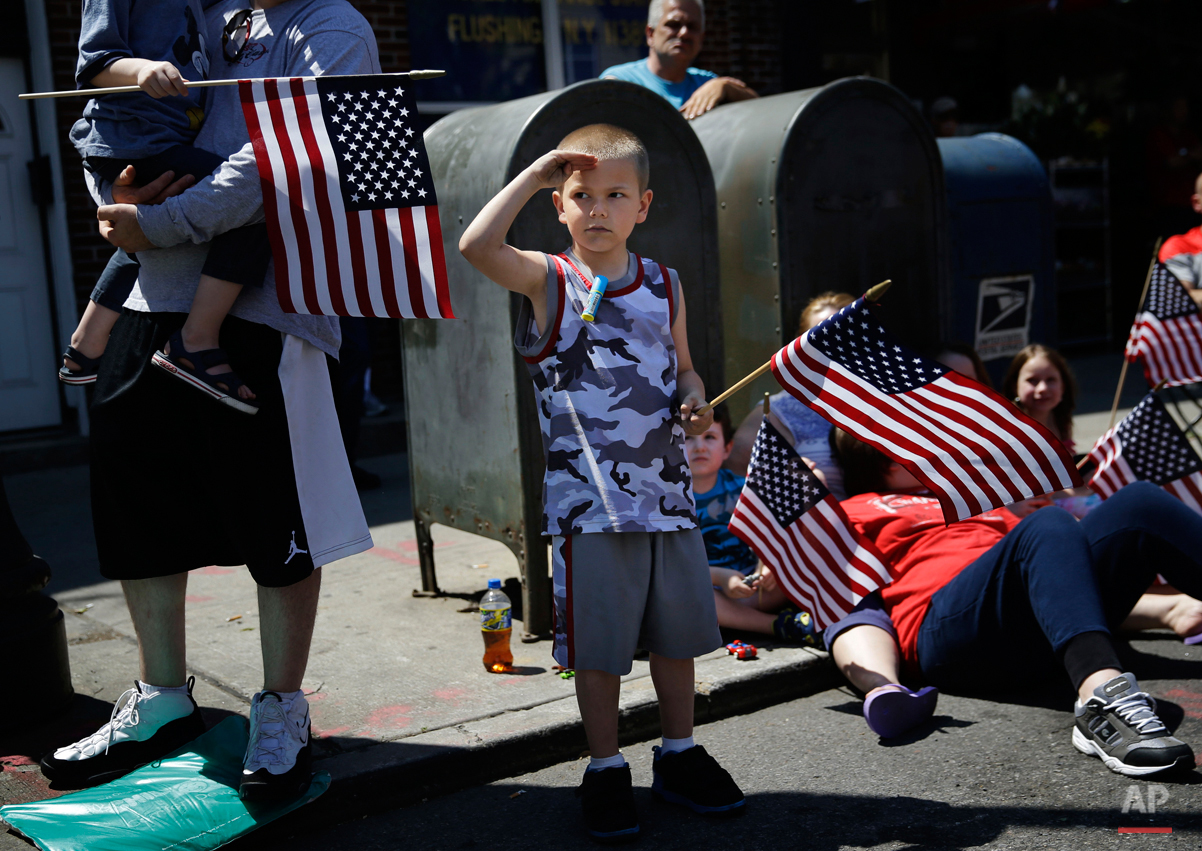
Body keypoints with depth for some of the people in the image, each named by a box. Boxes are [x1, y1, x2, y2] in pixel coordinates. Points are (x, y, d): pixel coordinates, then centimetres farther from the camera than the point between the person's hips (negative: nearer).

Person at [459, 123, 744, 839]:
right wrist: (533, 175, -17)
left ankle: (680, 753, 34)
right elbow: (477, 245, -23)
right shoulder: (548, 281, -5)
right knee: (599, 642, 5)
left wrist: (694, 403, -3)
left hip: (668, 489, 4)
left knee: (677, 628, 15)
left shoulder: (664, 287, 8)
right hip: (589, 500, -4)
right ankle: (606, 770, 23)